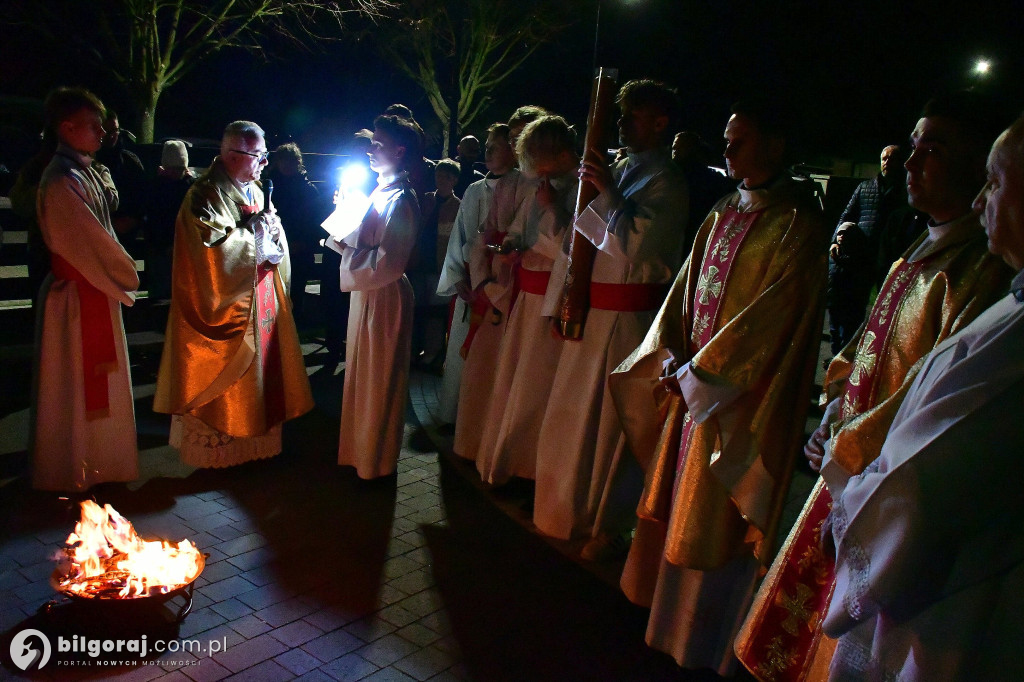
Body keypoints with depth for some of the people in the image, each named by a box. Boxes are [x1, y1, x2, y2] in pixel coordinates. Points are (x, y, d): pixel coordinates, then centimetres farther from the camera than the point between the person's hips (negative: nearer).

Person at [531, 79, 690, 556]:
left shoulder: (667, 183, -9)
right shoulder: (616, 173, 13)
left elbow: (636, 246, -22)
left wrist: (607, 192, -21)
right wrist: (561, 304, 14)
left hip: (628, 316, -8)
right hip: (590, 313, 8)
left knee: (614, 422, 2)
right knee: (572, 413, 17)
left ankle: (610, 527, 21)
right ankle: (572, 512, 36)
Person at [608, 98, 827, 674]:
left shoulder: (799, 224, -13)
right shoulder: (723, 216, 9)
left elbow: (772, 310, -18)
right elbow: (686, 288, 9)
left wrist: (699, 371, -16)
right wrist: (671, 357, -4)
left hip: (746, 389, -7)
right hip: (693, 378, 7)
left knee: (717, 513, 4)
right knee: (678, 499, 17)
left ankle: (709, 636, 23)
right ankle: (672, 601, 37)